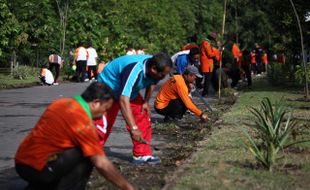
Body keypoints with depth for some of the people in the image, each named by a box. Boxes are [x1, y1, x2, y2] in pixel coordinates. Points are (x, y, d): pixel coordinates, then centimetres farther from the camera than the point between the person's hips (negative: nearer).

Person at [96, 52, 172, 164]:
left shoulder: (153, 66, -17)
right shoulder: (134, 70, -42)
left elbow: (151, 83, 9)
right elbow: (123, 100, -49)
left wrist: (146, 101, -1)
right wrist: (134, 128, -54)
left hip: (130, 91, 7)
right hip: (108, 88, -7)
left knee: (143, 120, -2)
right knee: (102, 124, -14)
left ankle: (142, 155, 6)